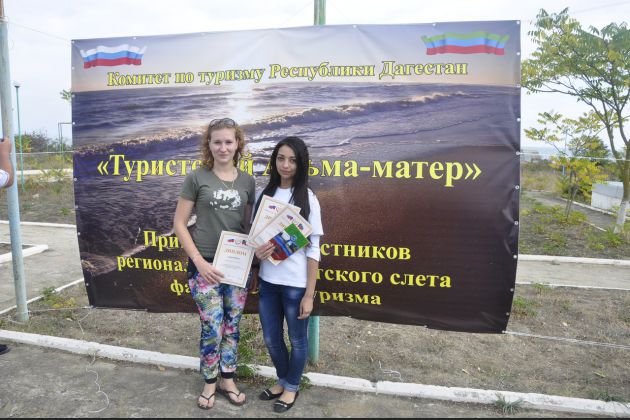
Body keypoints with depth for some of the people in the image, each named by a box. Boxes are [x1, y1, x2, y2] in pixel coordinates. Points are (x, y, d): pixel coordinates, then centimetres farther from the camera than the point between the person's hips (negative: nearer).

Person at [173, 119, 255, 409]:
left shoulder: (247, 182, 5)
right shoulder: (197, 178, -5)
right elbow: (179, 224, -5)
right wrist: (199, 261, -13)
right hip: (205, 265, -3)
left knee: (232, 326, 13)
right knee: (212, 328, 2)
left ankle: (227, 380, 32)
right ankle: (210, 383, 26)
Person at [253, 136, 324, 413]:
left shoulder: (307, 199, -9)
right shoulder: (265, 194, 4)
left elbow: (313, 250, -9)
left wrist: (309, 294, -11)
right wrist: (256, 251, -7)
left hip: (295, 284, -4)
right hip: (267, 281, 4)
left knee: (297, 339, 14)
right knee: (271, 338, 17)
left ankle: (292, 387, 37)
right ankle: (282, 381, 42)